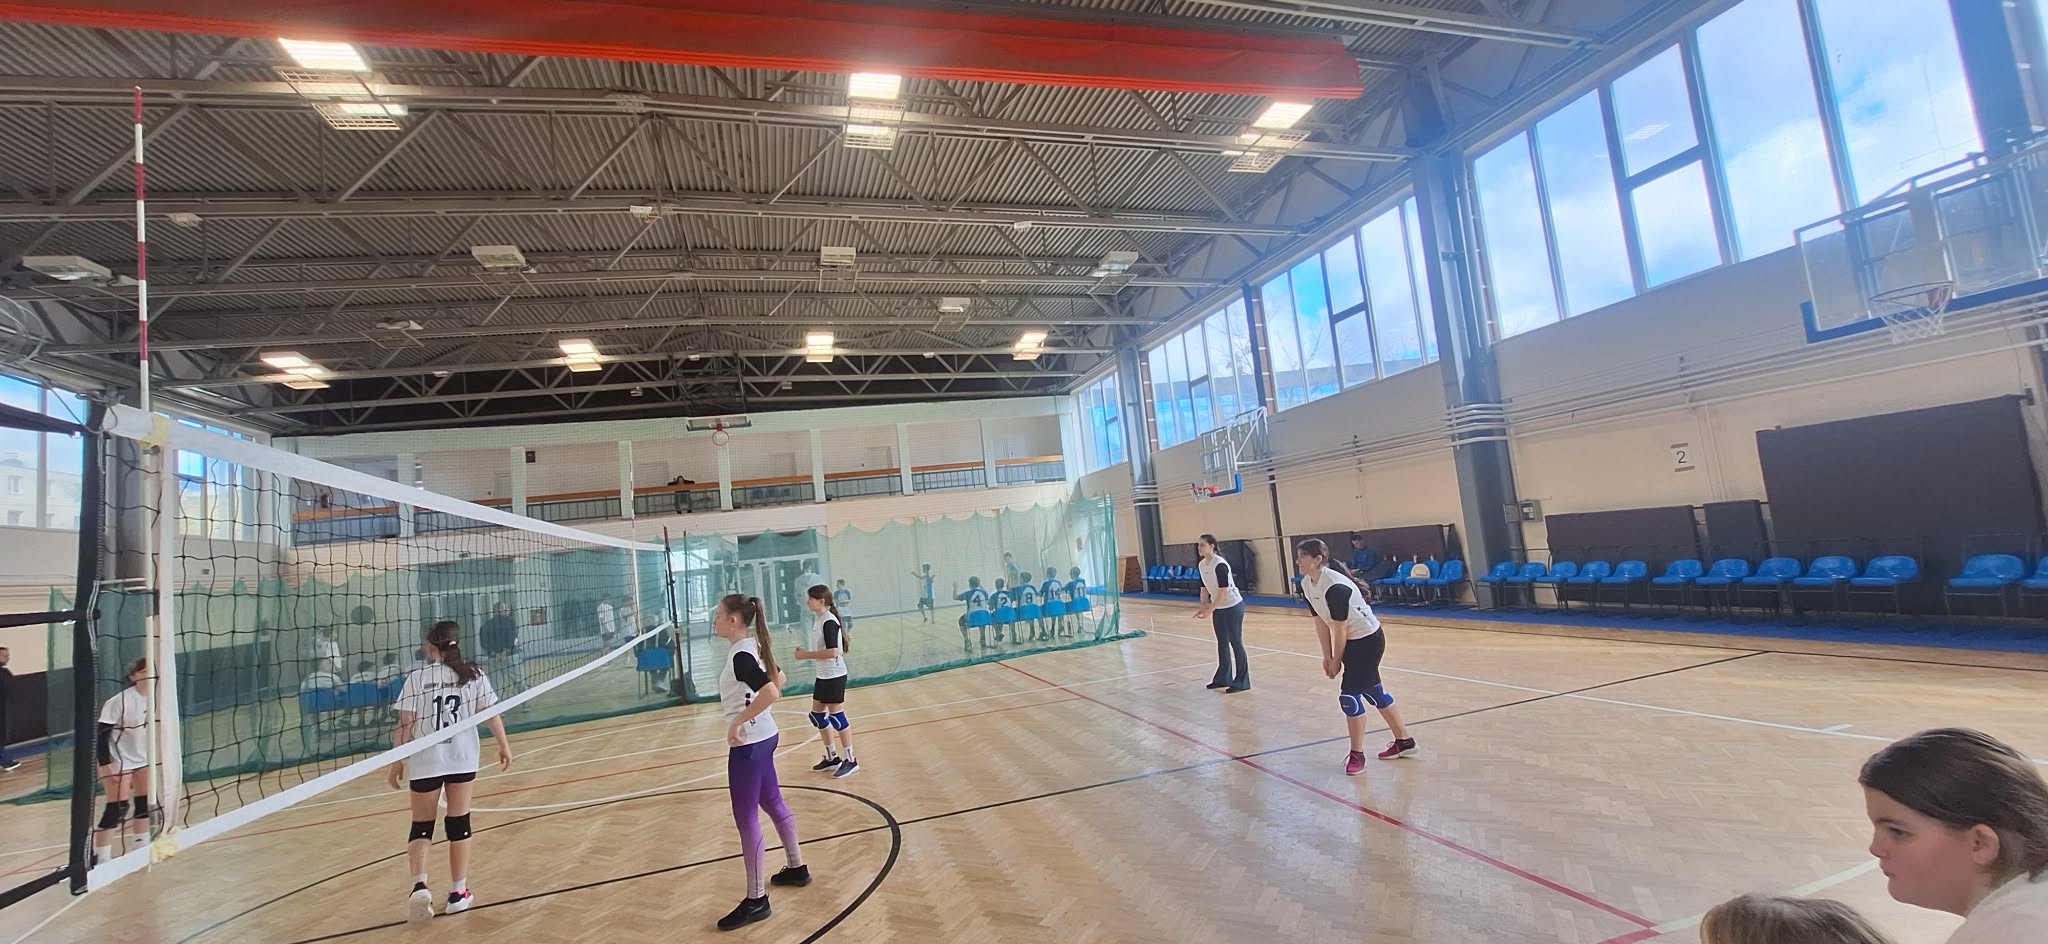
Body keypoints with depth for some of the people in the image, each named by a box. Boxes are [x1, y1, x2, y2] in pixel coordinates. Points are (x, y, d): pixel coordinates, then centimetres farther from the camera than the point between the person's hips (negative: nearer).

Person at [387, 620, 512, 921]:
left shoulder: (416, 678, -5)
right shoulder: (473, 675, -1)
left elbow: (406, 725, -7)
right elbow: (491, 714, -2)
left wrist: (398, 760, 3)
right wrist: (504, 746, 9)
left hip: (424, 761, -1)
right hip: (462, 759, 1)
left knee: (421, 825, 13)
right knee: (459, 823, 9)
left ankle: (419, 884, -7)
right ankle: (458, 893, 15)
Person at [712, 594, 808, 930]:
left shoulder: (740, 656, -23)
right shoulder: (752, 646, 6)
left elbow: (772, 692, -36)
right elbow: (778, 679, 20)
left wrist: (738, 722, -28)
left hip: (748, 743, -10)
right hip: (762, 737, 10)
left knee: (746, 818, 0)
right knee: (772, 802, 21)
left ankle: (756, 900, 11)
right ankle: (796, 868, 36)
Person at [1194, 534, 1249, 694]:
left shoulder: (1220, 564, -22)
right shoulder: (1202, 565, 2)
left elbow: (1223, 590, -24)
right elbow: (1205, 587, 11)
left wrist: (1210, 609, -24)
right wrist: (1203, 605, -3)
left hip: (1233, 606, -8)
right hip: (1218, 608, 8)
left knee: (1235, 642, -3)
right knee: (1222, 642, 12)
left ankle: (1242, 682, 4)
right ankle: (1223, 678, 21)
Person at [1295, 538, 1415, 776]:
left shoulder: (1335, 586, -31)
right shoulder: (1306, 584, -5)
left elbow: (1340, 629, -23)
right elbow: (1321, 622, 4)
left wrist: (1336, 660, -13)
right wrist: (1327, 656, 5)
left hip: (1368, 640, -9)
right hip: (1351, 641, 9)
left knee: (1349, 695, -8)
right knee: (1372, 690, 19)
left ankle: (1357, 755, 9)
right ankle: (1404, 741, 36)